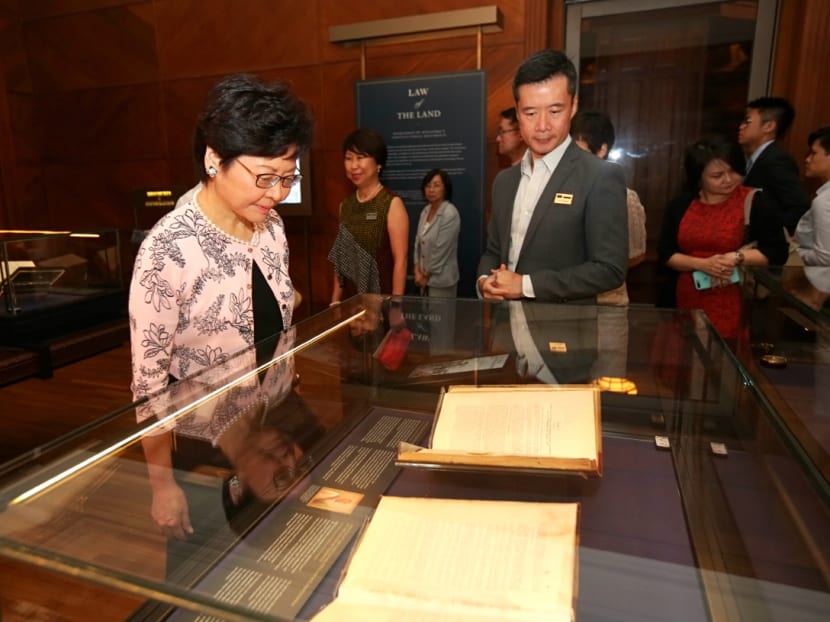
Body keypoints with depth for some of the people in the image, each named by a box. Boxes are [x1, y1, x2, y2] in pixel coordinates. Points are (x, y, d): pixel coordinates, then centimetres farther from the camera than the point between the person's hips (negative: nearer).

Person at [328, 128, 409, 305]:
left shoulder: (392, 204, -9)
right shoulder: (345, 205, 7)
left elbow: (400, 261, -13)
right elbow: (341, 258, 10)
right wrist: (336, 298, 9)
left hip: (382, 298, -5)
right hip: (350, 298, 5)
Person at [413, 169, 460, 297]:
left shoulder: (450, 214, -17)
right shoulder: (426, 210, 6)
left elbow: (441, 251, -18)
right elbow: (418, 241, 8)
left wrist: (426, 275, -10)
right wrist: (418, 271, -1)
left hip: (441, 280, -7)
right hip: (425, 278, 7)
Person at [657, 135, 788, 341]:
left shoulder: (754, 202, -3)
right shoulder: (680, 204, 4)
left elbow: (777, 251, -2)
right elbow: (665, 254, 2)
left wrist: (738, 258, -16)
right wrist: (702, 264, -12)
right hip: (687, 303, 2)